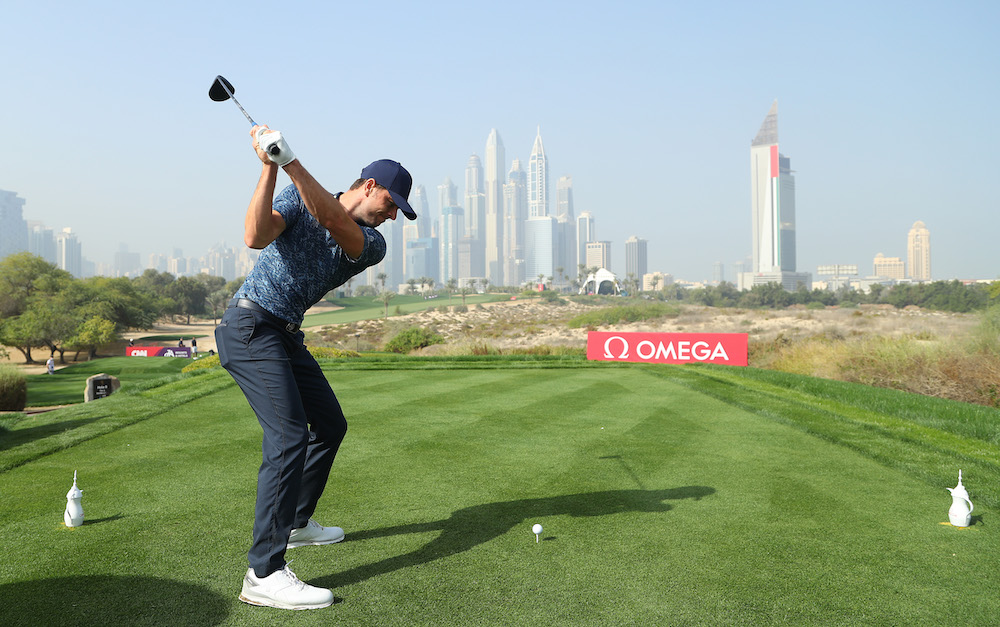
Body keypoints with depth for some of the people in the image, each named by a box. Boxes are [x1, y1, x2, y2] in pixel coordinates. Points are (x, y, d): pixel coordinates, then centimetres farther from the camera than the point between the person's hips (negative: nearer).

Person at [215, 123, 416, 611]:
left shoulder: (372, 245, 3)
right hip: (251, 325, -7)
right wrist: (270, 167, -29)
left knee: (330, 425, 15)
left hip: (287, 335, 8)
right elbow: (255, 236, -23)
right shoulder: (296, 197, -5)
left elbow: (333, 219, -19)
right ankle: (264, 573, -21)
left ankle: (296, 522, 34)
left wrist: (291, 161, -31)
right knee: (289, 433, -20)